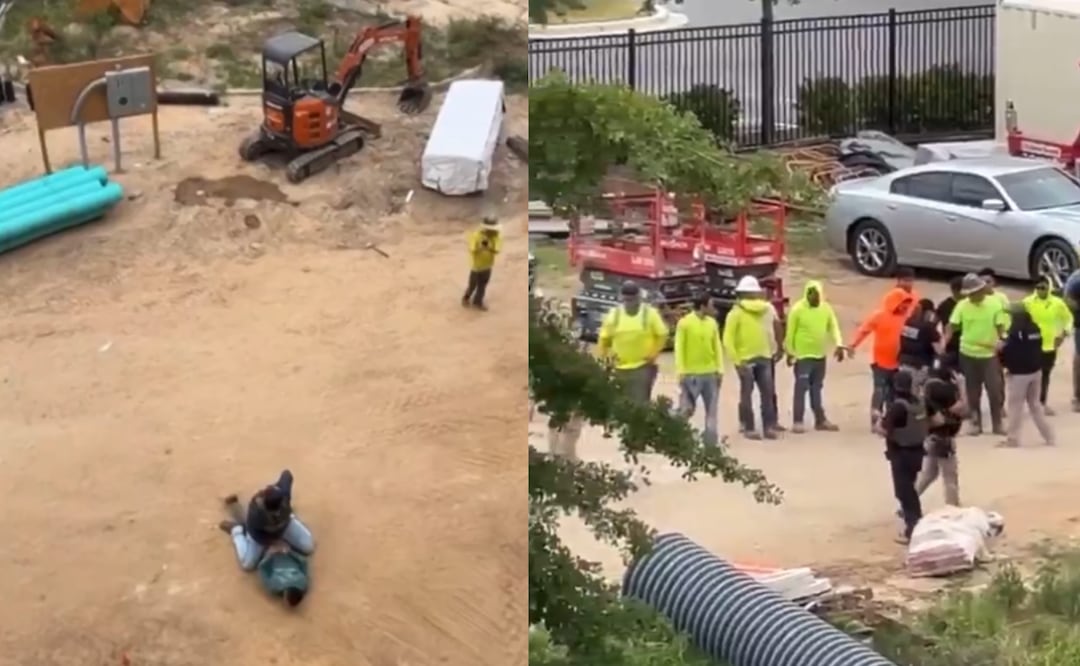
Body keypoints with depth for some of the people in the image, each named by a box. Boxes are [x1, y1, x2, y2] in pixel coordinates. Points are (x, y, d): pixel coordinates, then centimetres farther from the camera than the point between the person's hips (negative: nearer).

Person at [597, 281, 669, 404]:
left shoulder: (650, 313, -4)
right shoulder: (614, 314, 2)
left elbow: (662, 335, 2)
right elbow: (604, 338, 9)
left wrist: (654, 354, -6)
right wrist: (604, 356, 2)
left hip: (643, 367, -3)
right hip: (620, 368, 3)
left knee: (641, 403, -11)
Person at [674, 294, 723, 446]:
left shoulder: (712, 323, 7)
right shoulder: (684, 323, -8)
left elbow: (717, 347, 10)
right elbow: (679, 348, -8)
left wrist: (720, 369, 4)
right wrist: (680, 371, -13)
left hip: (710, 373, 5)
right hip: (691, 374, -5)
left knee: (711, 411, 7)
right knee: (686, 410, -2)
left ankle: (711, 442, 12)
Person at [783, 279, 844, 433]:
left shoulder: (826, 308, 4)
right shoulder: (797, 309, -11)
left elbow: (834, 327, 5)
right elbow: (790, 332, -8)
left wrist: (839, 345, -10)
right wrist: (789, 353, -8)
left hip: (820, 356, 5)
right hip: (803, 356, -5)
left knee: (817, 388, 14)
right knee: (801, 388, -6)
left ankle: (820, 420, 20)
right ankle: (797, 421, -4)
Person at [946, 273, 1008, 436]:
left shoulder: (994, 304, -6)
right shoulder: (962, 305, -5)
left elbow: (1000, 326, -4)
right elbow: (951, 326, -8)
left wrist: (1002, 341, -22)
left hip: (989, 354, -1)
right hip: (968, 354, 1)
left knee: (995, 389, -3)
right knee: (973, 391, 8)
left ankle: (997, 424, 9)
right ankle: (976, 423, 19)